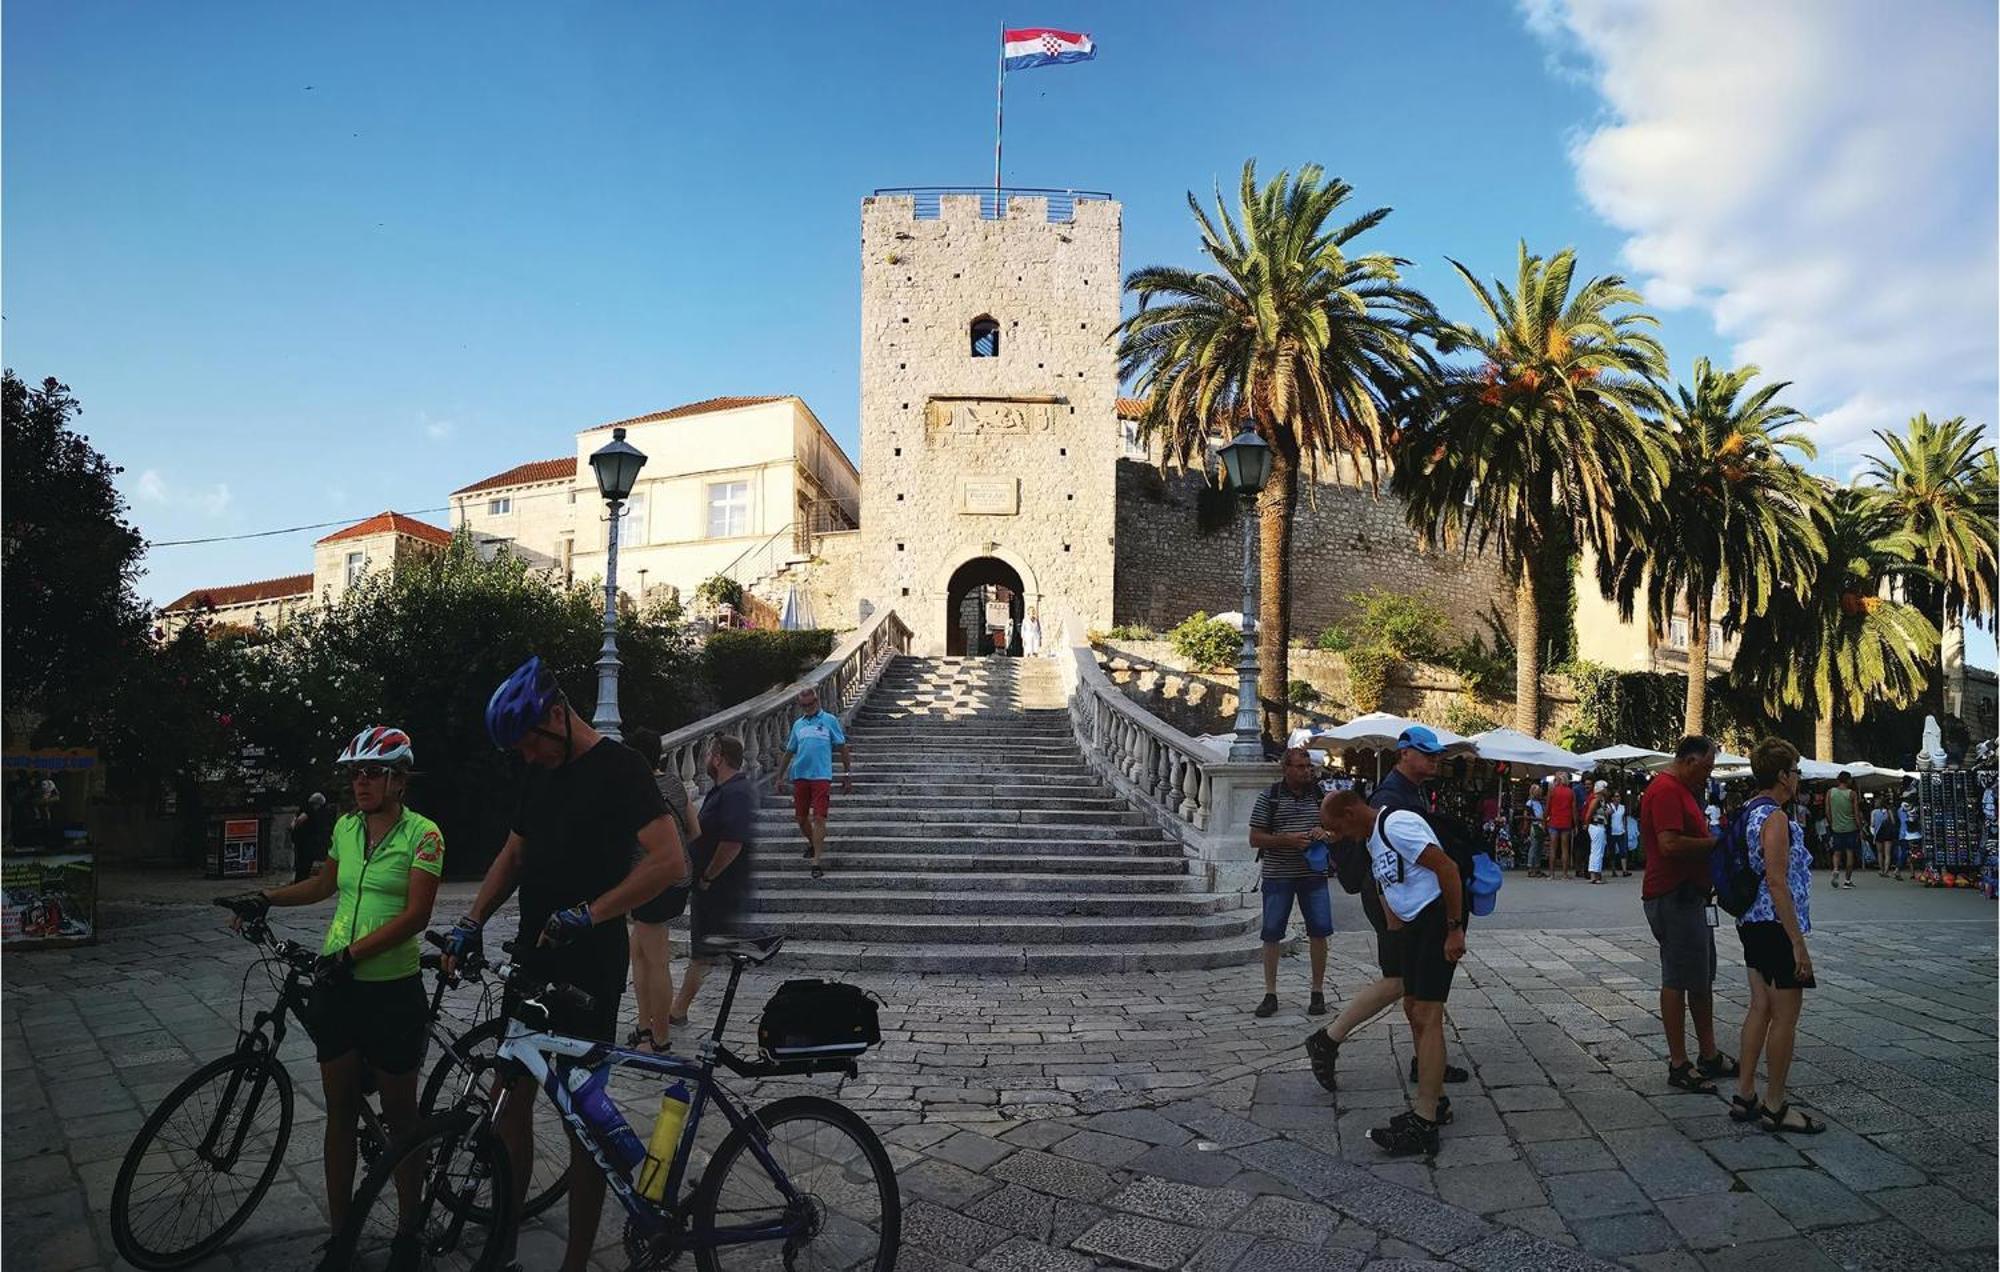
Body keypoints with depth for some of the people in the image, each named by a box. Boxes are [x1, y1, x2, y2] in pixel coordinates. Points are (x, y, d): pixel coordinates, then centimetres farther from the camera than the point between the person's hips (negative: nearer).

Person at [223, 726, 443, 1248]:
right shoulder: (346, 827, 7)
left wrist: (350, 953, -24)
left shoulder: (422, 834, -11)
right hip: (337, 985, 5)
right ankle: (339, 1232, 23)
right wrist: (266, 899, 13)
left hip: (393, 989, -5)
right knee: (340, 1112, 11)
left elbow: (416, 915, -19)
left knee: (399, 1114, 7)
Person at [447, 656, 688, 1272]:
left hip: (588, 963, -7)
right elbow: (513, 854, 18)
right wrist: (472, 922, 4)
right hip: (531, 956, 7)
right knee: (510, 1098, 13)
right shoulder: (538, 772, 10)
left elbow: (670, 861, -24)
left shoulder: (618, 766, -14)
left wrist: (586, 914, -29)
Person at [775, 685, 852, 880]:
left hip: (821, 776, -4)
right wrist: (779, 778, 18)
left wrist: (847, 775, 0)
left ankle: (817, 861, -8)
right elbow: (789, 752, 20)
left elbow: (843, 748, 4)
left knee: (819, 818, -10)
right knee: (800, 818, 11)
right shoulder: (798, 724, 14)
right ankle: (812, 844, 38)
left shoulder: (829, 720, 3)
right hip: (800, 775, 5)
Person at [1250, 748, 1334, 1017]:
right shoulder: (1269, 797, -2)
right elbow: (1255, 839, -3)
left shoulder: (1320, 794, 7)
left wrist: (1325, 832, -7)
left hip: (1314, 874, 2)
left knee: (1319, 932, 1)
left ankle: (1318, 993, 16)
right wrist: (1287, 839, -17)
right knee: (1271, 934, 2)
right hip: (1278, 875, -2)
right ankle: (1270, 994, 13)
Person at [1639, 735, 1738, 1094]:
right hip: (1673, 898, -11)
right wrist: (1713, 842, -15)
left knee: (1702, 977, 17)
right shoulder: (1666, 791, -17)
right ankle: (1678, 1065, 3)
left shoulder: (1680, 790, 18)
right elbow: (1670, 844, -28)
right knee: (1677, 980, -4)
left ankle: (1709, 1056, 26)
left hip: (1689, 896, 11)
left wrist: (1710, 841, 11)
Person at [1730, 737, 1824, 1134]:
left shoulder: (1749, 813, 12)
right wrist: (1798, 944, -20)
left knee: (1761, 1008, 14)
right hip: (1777, 926, -10)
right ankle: (1775, 1106, 8)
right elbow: (1777, 882, -22)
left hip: (1752, 923, 10)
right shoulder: (1775, 818, -17)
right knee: (1785, 1015, 0)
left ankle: (1745, 1095, 20)